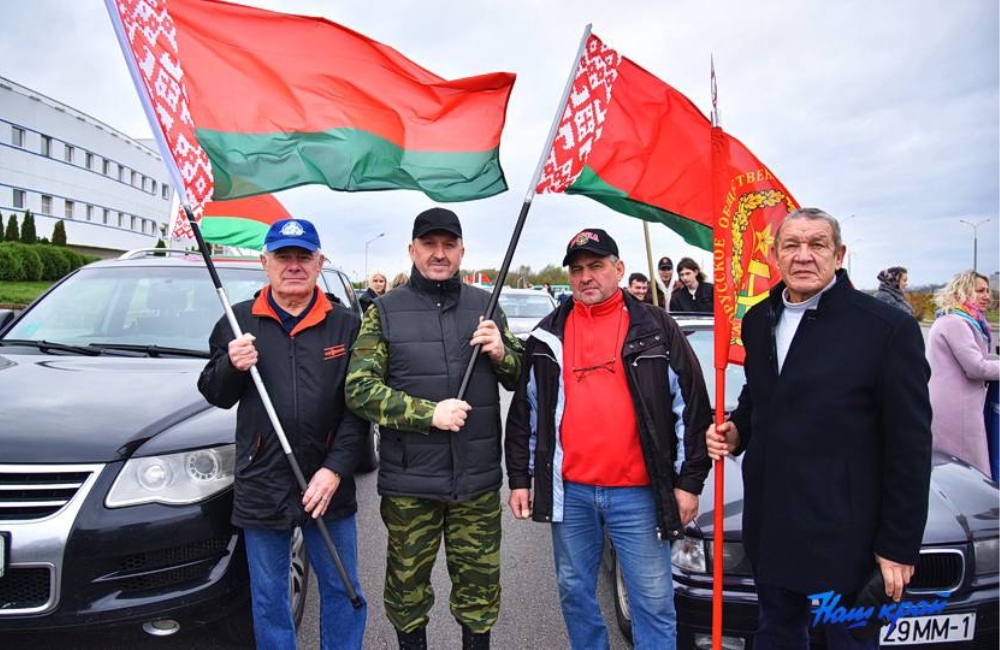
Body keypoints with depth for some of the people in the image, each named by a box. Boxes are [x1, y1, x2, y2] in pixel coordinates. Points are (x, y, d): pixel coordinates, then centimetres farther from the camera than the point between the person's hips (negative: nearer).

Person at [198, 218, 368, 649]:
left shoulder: (345, 324, 0)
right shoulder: (239, 321, 4)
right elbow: (214, 395, 8)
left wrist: (335, 469, -10)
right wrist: (231, 366, -14)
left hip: (329, 486, 0)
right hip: (261, 486, 1)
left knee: (342, 593, 12)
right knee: (268, 599, 14)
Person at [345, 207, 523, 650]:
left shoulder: (485, 305, 7)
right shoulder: (385, 311, -1)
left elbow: (521, 378, 11)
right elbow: (359, 389, -8)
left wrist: (501, 354, -11)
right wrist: (429, 413, -17)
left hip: (478, 479, 2)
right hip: (409, 481, -1)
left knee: (479, 581, 13)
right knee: (407, 581, 14)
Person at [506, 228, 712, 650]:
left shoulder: (656, 329, 0)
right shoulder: (547, 336, 7)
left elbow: (691, 406, 1)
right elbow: (524, 412, 11)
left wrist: (689, 481, -1)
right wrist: (520, 479, 9)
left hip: (638, 492, -2)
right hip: (569, 491, 3)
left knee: (653, 599, 5)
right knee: (575, 592, 15)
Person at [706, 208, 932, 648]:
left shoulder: (888, 328, -12)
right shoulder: (759, 320, 6)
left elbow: (910, 445, -11)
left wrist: (899, 546, -10)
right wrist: (737, 431, -2)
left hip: (843, 533, -5)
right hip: (770, 527, 6)